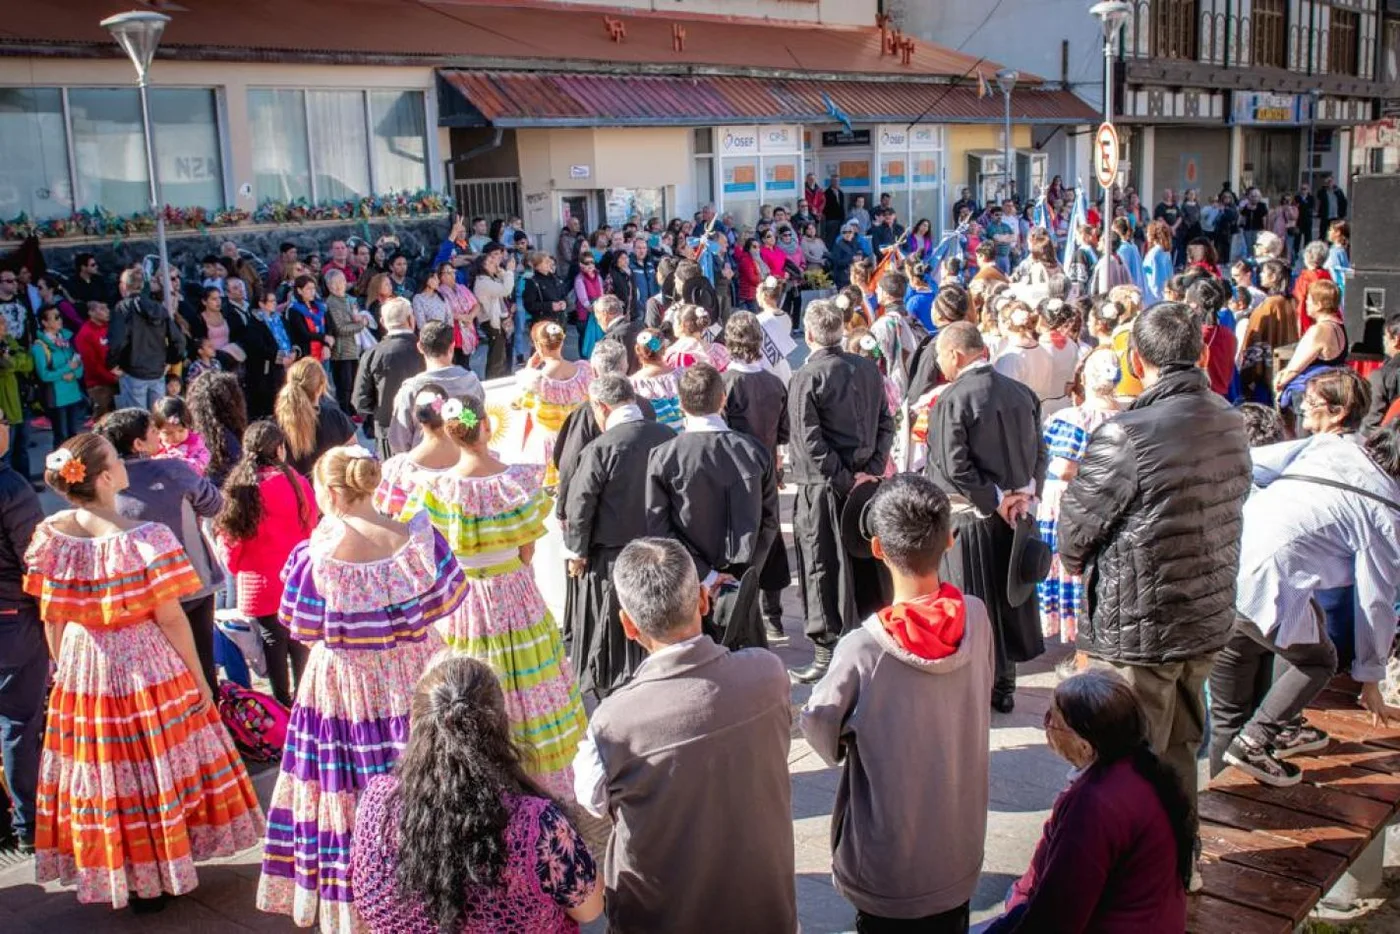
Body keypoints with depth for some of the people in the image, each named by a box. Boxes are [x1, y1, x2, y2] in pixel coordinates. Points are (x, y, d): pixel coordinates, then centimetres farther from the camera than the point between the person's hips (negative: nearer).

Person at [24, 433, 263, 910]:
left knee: (96, 773, 17)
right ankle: (153, 880, 24)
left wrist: (66, 669, 17)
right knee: (153, 769, 12)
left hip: (81, 671, 5)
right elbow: (170, 619, -16)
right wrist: (199, 678, -4)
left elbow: (52, 621, 2)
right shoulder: (145, 539, -21)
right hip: (146, 668, -4)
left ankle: (107, 876, 33)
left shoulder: (50, 536, -7)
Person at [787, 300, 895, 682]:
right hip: (863, 483, 6)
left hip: (822, 487, -6)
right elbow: (886, 423, 5)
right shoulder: (868, 369, 4)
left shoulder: (806, 377, -13)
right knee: (865, 561, 16)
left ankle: (826, 652, 7)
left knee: (822, 568, 2)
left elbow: (810, 440, -19)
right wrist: (872, 469, 1)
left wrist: (844, 479, -14)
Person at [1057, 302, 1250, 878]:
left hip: (1137, 631, -7)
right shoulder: (1231, 424, 0)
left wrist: (1071, 561, 8)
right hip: (1209, 618, 7)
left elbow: (1075, 527, -14)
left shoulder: (1126, 436, -24)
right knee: (1178, 751, 23)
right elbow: (1230, 506, 10)